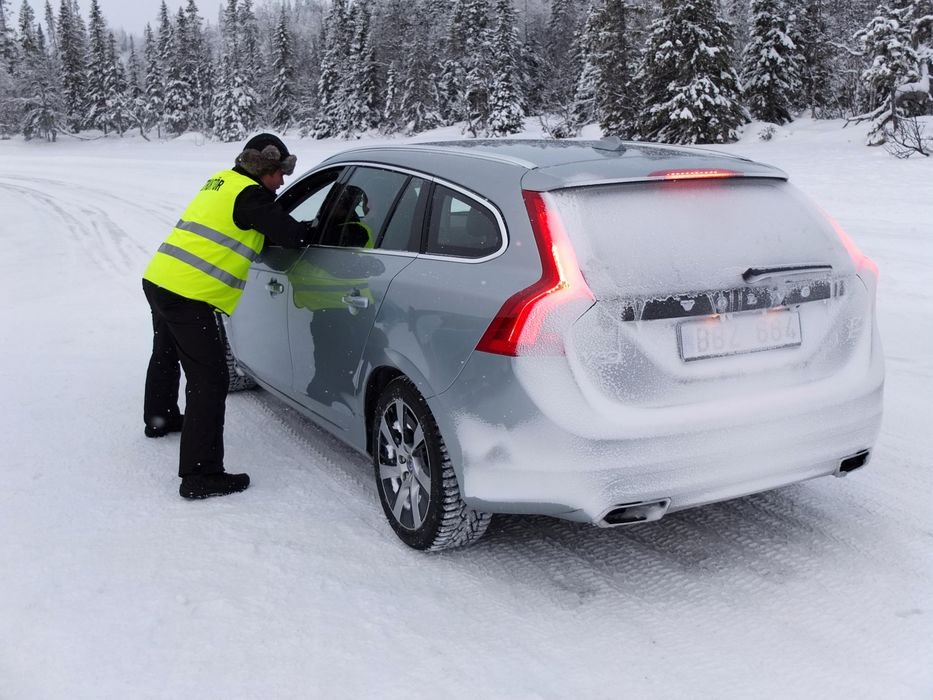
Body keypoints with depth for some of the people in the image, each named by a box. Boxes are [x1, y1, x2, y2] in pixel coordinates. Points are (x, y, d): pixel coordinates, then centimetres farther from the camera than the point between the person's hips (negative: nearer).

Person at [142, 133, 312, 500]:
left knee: (166, 355, 32)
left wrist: (293, 228, 12)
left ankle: (159, 418, 57)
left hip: (157, 280, 10)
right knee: (209, 380, -8)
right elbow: (292, 236, -12)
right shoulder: (249, 194, -11)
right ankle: (200, 476, -8)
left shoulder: (223, 182, 17)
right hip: (188, 296, -10)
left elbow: (264, 233, 22)